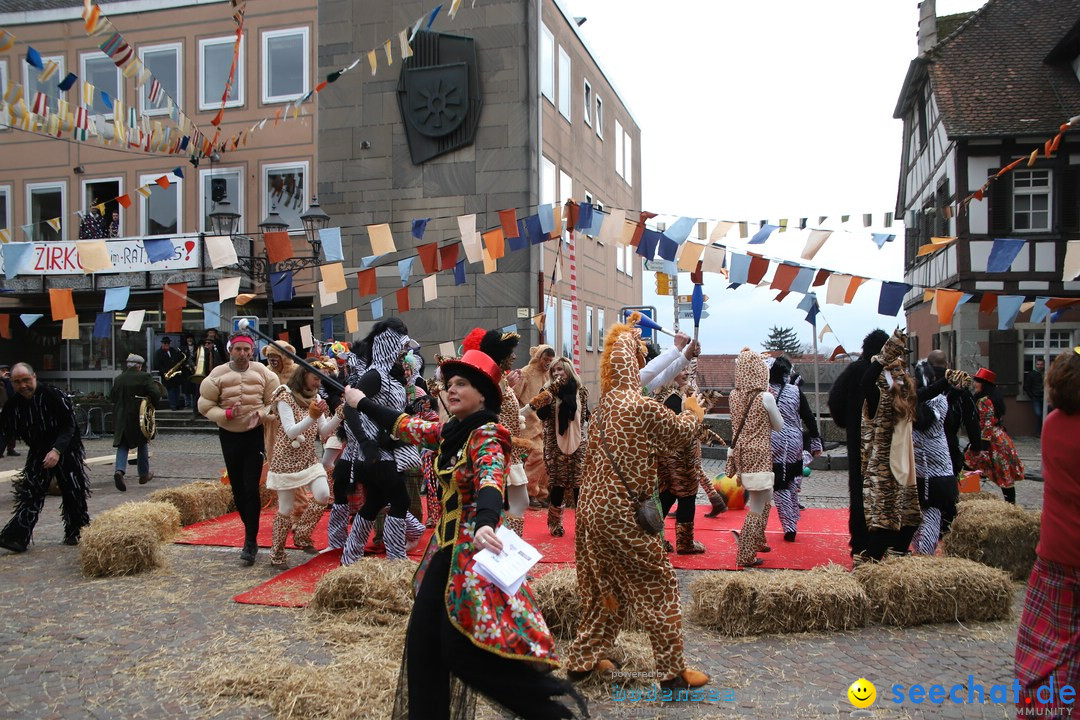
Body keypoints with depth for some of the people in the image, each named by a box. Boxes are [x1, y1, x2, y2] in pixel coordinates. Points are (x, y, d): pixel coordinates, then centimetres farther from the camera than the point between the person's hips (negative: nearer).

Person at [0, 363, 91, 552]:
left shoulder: (52, 395, -21)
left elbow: (69, 425, -20)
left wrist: (57, 450, -29)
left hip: (66, 450, -4)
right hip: (38, 452, 4)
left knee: (73, 493, 3)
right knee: (29, 493, -6)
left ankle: (76, 532, 21)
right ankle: (17, 536, -8)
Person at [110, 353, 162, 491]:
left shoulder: (118, 379, 2)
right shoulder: (145, 377, -10)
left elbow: (111, 397, 10)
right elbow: (156, 393, -18)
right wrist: (152, 404, 0)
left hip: (121, 418, 2)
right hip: (139, 416, -2)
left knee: (122, 445, 7)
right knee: (142, 444, 14)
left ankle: (119, 470, -17)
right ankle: (144, 474, 21)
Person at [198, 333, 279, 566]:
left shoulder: (263, 373, -5)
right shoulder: (217, 375, -7)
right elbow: (205, 405, -3)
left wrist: (261, 413, -17)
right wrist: (226, 414, -20)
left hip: (255, 434, -2)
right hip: (229, 435, 2)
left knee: (251, 488, -9)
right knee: (237, 488, 11)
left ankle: (250, 543, -4)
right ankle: (251, 530, 31)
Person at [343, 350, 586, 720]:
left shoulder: (486, 435, -15)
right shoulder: (448, 432, 9)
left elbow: (490, 483, -33)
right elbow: (404, 425, 24)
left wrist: (484, 524, -53)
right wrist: (362, 403, 33)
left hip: (473, 551, -9)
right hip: (445, 550, 9)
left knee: (463, 650, -11)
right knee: (422, 644, 10)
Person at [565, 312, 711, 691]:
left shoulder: (602, 403, 5)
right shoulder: (643, 407, -16)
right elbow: (683, 431, -1)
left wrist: (626, 332, 36)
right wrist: (694, 412, 20)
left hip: (594, 506, 8)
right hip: (624, 513, -8)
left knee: (605, 587, 20)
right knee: (658, 586, 6)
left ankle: (583, 659, 28)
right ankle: (672, 671, 14)